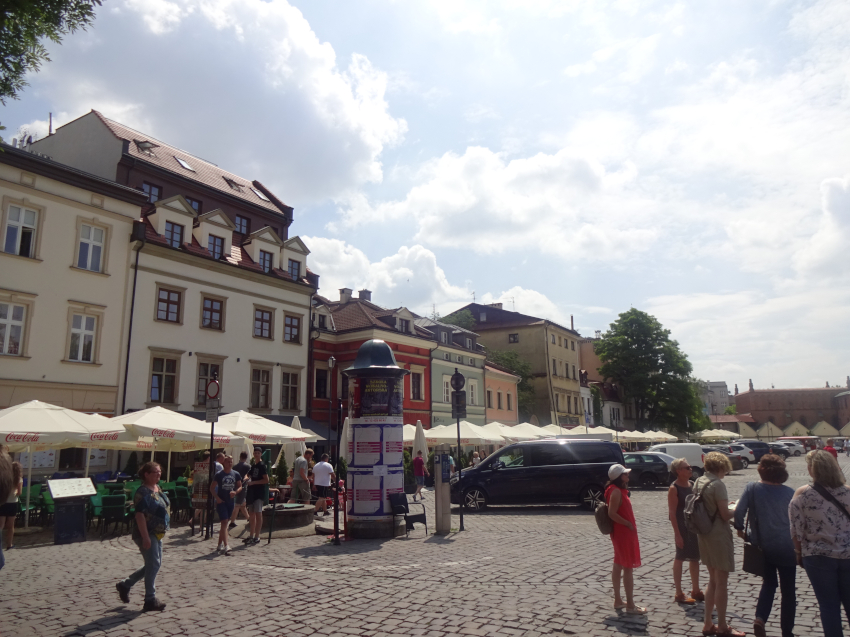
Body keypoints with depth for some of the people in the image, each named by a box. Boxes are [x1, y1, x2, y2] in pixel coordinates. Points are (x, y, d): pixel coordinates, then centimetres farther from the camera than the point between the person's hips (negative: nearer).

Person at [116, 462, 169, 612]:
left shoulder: (158, 488, 10)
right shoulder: (143, 492, -19)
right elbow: (139, 515, -23)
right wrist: (145, 537, -26)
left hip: (157, 534, 10)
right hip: (147, 534, -10)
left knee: (154, 564, 17)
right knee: (153, 565, -3)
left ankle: (125, 585, 31)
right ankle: (150, 600, 10)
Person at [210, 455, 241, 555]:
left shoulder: (236, 474, 4)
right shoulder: (219, 474, -5)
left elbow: (240, 486, 9)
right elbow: (212, 488, -1)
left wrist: (235, 492, -11)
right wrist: (217, 498, -13)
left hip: (231, 501, 4)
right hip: (221, 501, -4)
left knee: (225, 523, 12)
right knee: (224, 523, -12)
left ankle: (220, 544, 25)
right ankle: (226, 546, -16)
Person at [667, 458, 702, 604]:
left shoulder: (692, 485, 6)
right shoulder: (674, 489, -15)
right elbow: (672, 513, -16)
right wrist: (677, 534, -18)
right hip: (682, 527, -7)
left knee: (695, 558, 14)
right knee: (680, 558, 3)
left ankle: (695, 591, 28)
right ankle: (679, 593, 13)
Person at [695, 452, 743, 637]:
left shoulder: (698, 482, 7)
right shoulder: (717, 484, -18)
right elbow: (725, 515, -18)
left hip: (704, 536, 8)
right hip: (719, 536, -8)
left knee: (712, 581, 19)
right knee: (722, 583, 5)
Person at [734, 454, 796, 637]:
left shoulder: (752, 488, -10)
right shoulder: (789, 492, -9)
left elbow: (739, 511, -16)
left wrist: (740, 528, 2)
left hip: (763, 545, 1)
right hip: (786, 548, -1)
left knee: (769, 583, 20)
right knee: (788, 590, 13)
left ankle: (760, 618, 1)